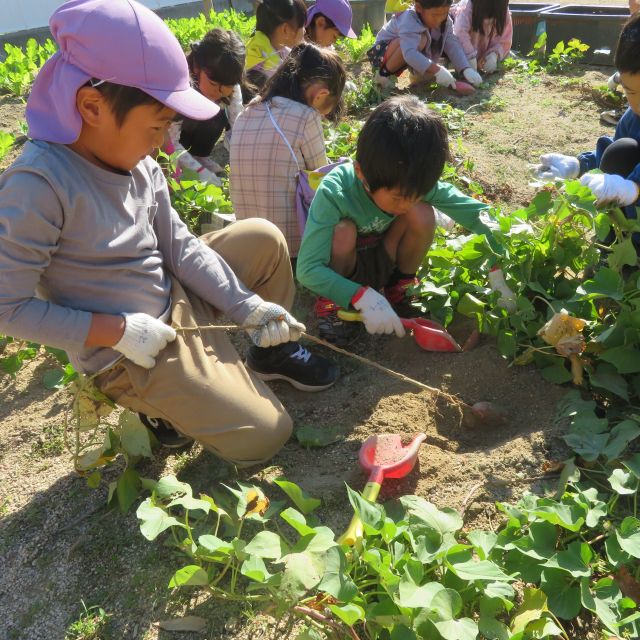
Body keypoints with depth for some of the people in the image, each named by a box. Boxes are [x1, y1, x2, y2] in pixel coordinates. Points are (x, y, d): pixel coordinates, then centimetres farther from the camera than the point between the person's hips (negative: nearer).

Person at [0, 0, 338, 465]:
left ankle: (272, 350, 23)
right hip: (126, 351, -7)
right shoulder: (39, 184, -28)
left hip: (178, 302, 7)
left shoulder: (139, 161, -6)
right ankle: (161, 403, 15)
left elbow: (180, 247, -1)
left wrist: (247, 307, -8)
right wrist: (119, 330, -24)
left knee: (264, 238, 5)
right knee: (264, 436, -7)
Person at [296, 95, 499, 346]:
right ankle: (331, 302, -8)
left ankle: (401, 287, 2)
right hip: (340, 270, -3)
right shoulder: (334, 193, -33)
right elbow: (307, 270, -37)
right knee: (344, 230, -35)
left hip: (382, 262, 3)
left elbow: (477, 213, -15)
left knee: (422, 214, -24)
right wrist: (364, 297, -47)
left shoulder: (415, 184, -22)